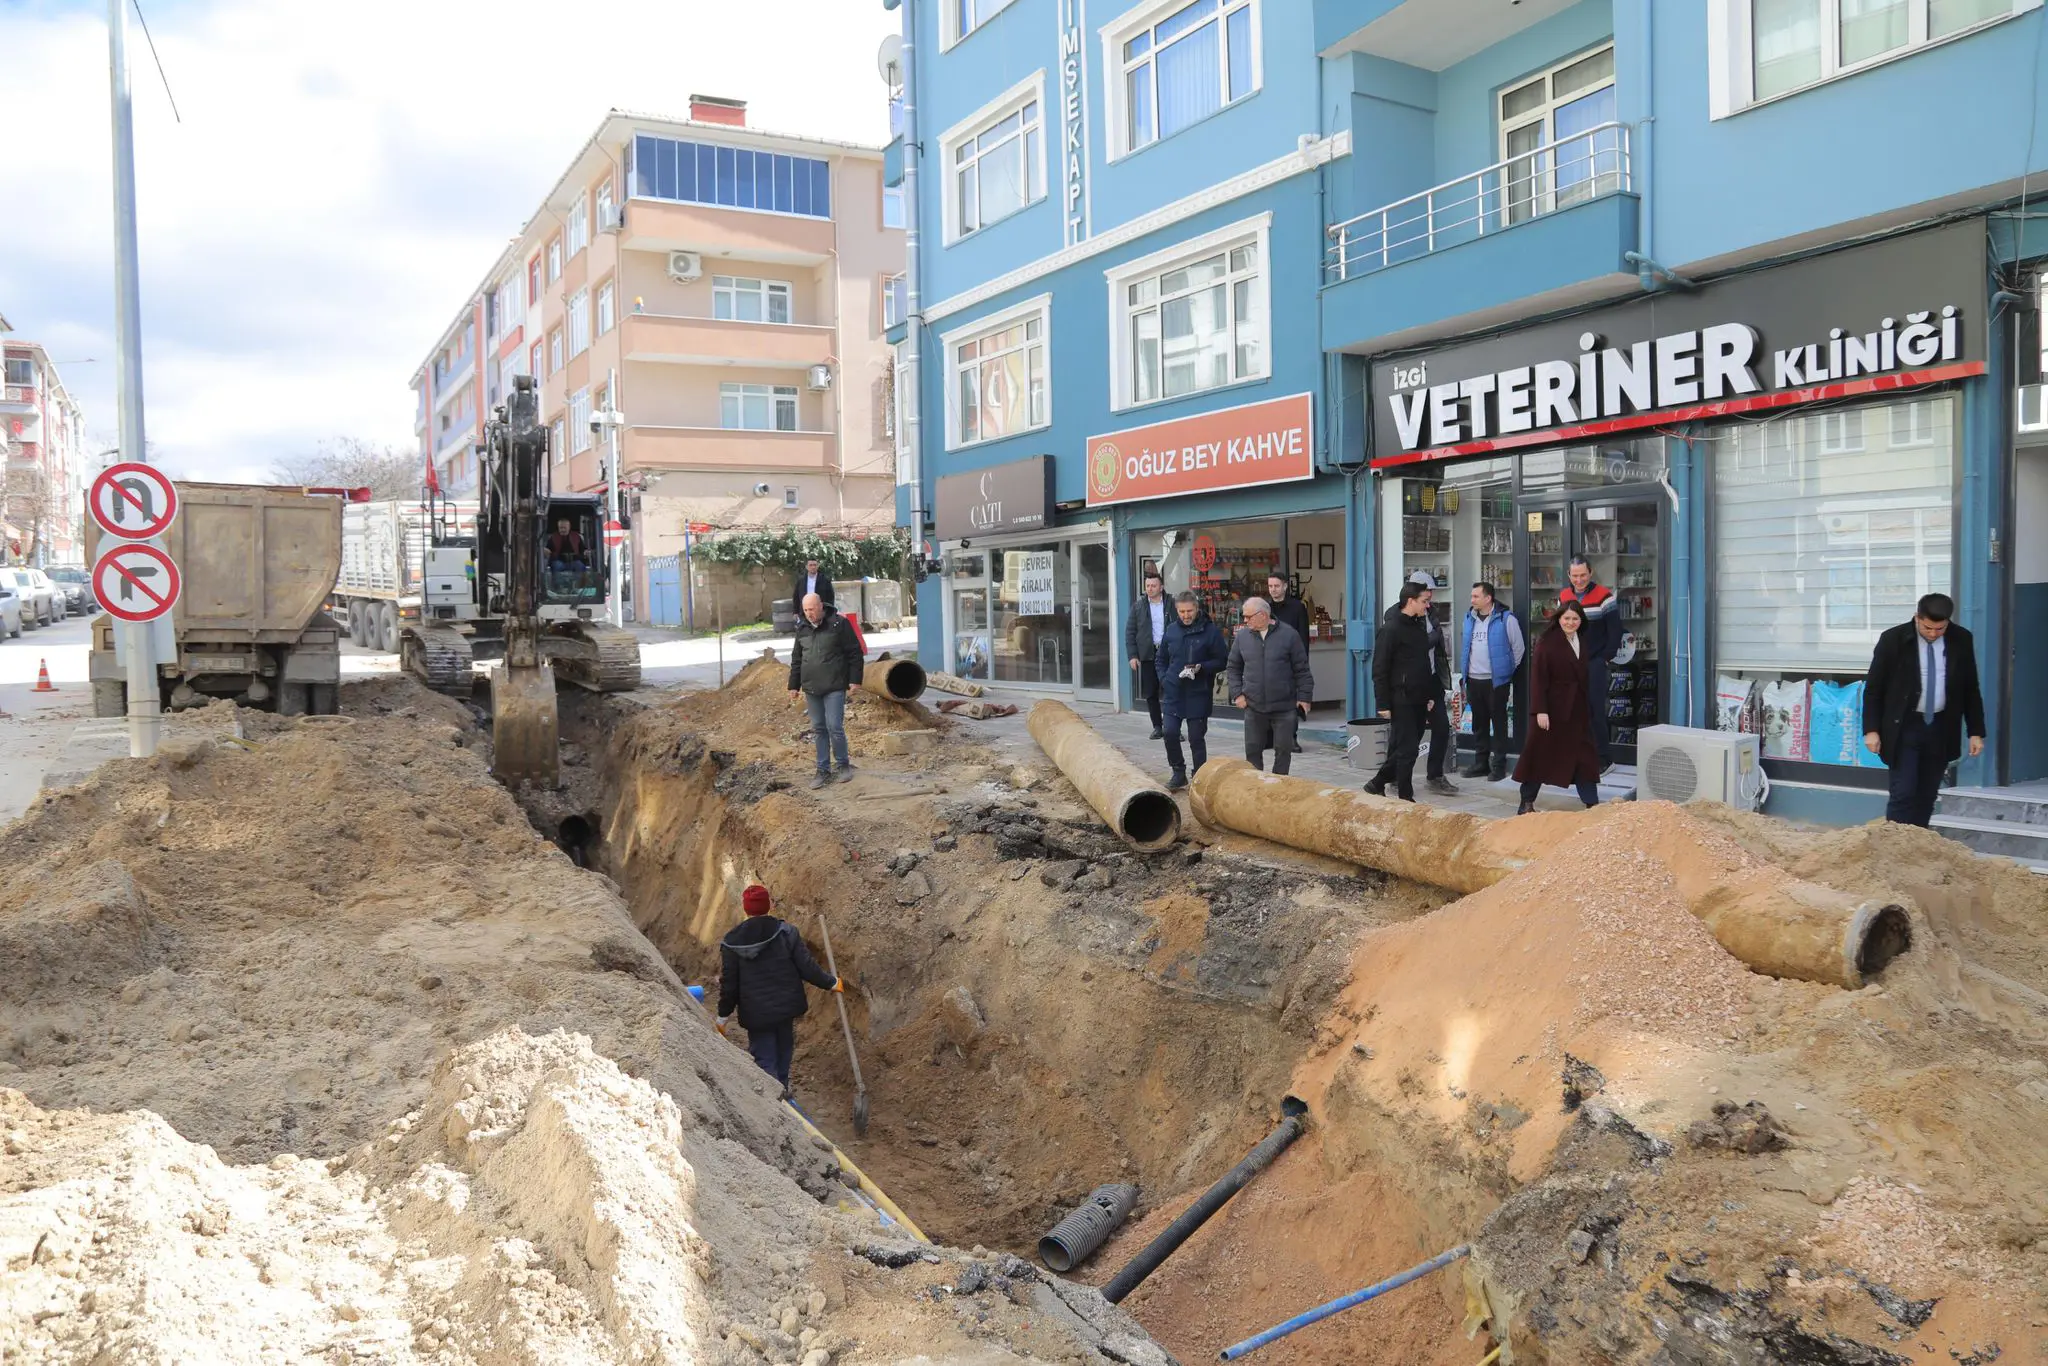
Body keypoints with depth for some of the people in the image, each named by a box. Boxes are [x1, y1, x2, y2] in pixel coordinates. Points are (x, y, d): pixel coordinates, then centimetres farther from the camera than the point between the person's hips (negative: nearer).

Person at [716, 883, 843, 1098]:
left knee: (764, 1060, 6)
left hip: (756, 1012, -3)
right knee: (783, 1050, 25)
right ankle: (781, 1090, 40)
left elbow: (728, 984, -6)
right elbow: (807, 968, -11)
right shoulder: (786, 932, -11)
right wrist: (832, 983, 6)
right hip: (787, 1005, 3)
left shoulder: (732, 943, -11)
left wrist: (723, 1017, 6)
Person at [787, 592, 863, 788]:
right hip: (811, 689, 5)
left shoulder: (838, 624, -6)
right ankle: (823, 770, 16)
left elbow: (854, 653, -4)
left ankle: (843, 764, 11)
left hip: (834, 687, -5)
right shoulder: (802, 628, 10)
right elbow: (796, 659, 18)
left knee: (834, 727, -8)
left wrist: (854, 679, -8)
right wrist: (794, 685, 16)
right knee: (818, 729, 9)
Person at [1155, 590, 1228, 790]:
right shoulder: (1171, 630, 6)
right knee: (1170, 734, -2)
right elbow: (1161, 660, 16)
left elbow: (1222, 660, -4)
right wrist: (1164, 679, 1)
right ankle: (1179, 773, 15)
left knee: (1196, 738, 3)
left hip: (1198, 695, -3)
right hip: (1173, 692, 3)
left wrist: (1201, 667, -18)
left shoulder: (1210, 631, -6)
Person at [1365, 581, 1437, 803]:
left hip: (1419, 700, 8)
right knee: (1407, 749, -4)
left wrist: (1430, 695, 17)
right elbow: (1380, 670, -14)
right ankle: (1405, 797, 5)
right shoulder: (1392, 629, -13)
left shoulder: (1419, 626, 13)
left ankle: (1377, 784, 25)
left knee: (1402, 747, 11)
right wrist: (1383, 704, -15)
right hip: (1401, 699, -8)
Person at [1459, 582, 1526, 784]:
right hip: (1474, 680, 6)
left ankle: (1499, 765, 6)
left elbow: (1519, 648, -2)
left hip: (1496, 680, -6)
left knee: (1499, 723, 0)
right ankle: (1481, 763, 20)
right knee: (1479, 724, 12)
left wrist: (1508, 670, 4)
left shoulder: (1506, 619, -9)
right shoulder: (1469, 618, 9)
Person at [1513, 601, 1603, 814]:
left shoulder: (1584, 643, 9)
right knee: (1541, 754, 2)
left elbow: (1585, 675, 13)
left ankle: (1592, 802, 12)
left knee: (1584, 755, 7)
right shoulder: (1547, 643, -11)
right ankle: (1527, 802, 11)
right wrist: (1540, 710, -20)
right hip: (1552, 707, -6)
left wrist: (1589, 706, 9)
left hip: (1578, 709, 6)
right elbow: (1538, 678, -15)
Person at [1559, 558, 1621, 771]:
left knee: (1596, 710, -9)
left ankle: (1603, 759, -2)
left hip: (1595, 663, -5)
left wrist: (1605, 658, -9)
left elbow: (1615, 632, -6)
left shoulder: (1604, 596, -8)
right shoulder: (1563, 597, 8)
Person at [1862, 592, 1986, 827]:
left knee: (1927, 796, 7)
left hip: (1941, 728, 3)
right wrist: (1871, 729, -9)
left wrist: (1976, 732, 3)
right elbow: (1873, 688, -4)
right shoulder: (1893, 639, -9)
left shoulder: (1962, 640, 0)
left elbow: (1971, 689, 7)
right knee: (1903, 794, -9)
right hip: (1904, 727, -3)